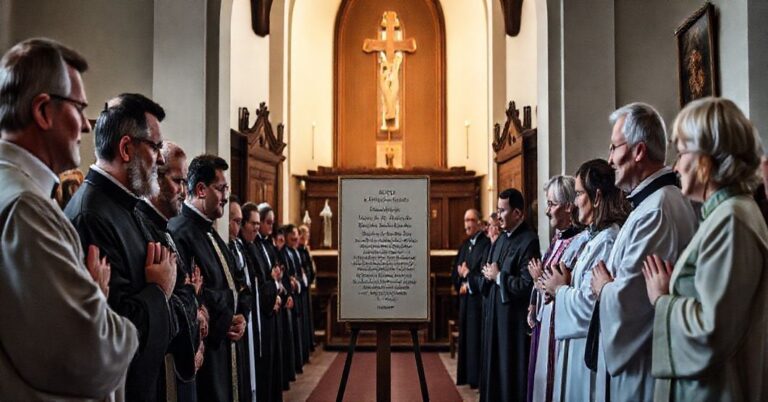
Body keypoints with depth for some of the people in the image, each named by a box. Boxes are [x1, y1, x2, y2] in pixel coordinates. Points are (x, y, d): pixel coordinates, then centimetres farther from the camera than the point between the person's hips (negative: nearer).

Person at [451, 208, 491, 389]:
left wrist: (468, 282, -9)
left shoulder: (486, 244, -15)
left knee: (476, 338, -1)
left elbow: (484, 275, -21)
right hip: (465, 298, 8)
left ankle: (477, 378, 10)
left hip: (478, 299, -8)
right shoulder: (464, 244, 12)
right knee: (465, 336, 14)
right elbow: (455, 270, 14)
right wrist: (461, 277, -6)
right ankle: (465, 375, 24)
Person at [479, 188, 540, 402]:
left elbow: (527, 284, -24)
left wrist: (498, 276, -14)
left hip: (514, 318, -9)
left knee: (511, 371, 2)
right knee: (495, 366, 16)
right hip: (495, 314, 9)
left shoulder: (529, 241, -16)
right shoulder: (501, 239, 12)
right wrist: (488, 274, -4)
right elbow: (489, 271, 19)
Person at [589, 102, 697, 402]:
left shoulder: (656, 211, -24)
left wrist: (602, 287, -7)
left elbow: (624, 299, -26)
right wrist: (610, 283, 0)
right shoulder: (662, 199, 8)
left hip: (640, 369, -9)